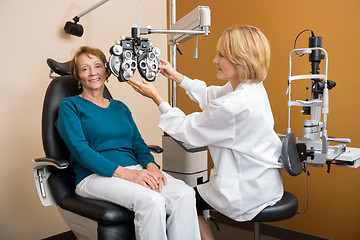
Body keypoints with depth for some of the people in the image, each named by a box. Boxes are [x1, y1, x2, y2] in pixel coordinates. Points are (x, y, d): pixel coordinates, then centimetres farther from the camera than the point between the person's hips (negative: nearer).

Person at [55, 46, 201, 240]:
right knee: (152, 201, -33)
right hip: (95, 177, -5)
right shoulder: (70, 106, 7)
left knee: (185, 194, -23)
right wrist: (124, 173, -20)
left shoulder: (120, 107, 24)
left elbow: (138, 143, 17)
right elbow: (80, 150, -7)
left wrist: (151, 165, -8)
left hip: (134, 170, 5)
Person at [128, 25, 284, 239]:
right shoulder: (252, 86, -3)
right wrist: (176, 76, 13)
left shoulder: (235, 105, -31)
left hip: (249, 193, -9)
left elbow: (187, 130, -18)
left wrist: (156, 98, -9)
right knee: (197, 190, 26)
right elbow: (211, 96, 14)